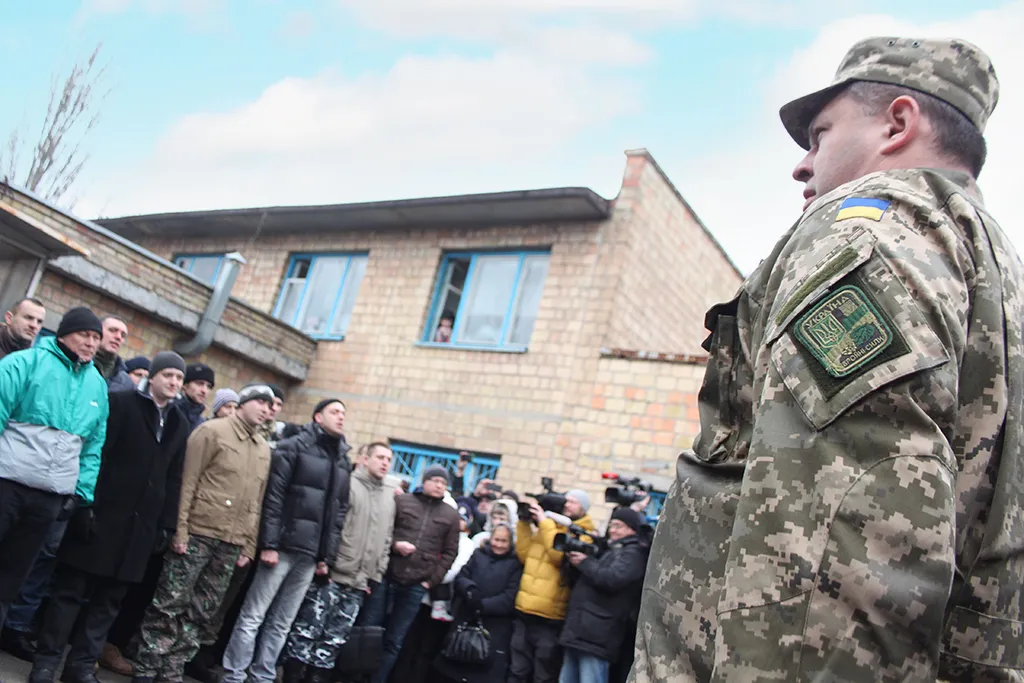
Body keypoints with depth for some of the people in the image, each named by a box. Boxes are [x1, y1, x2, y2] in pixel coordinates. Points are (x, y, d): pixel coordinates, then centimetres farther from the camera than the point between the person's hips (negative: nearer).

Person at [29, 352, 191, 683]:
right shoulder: (121, 402, -1)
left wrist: (167, 525, 8)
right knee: (71, 590, 3)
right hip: (102, 513, -4)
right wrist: (85, 504, -14)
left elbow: (174, 478, 13)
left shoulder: (179, 424, 13)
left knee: (109, 598, 7)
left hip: (141, 524, 4)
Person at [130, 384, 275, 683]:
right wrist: (180, 530, -13)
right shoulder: (212, 431, -4)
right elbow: (187, 483, -8)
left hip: (230, 543, 5)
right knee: (169, 605, -1)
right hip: (197, 534, -5)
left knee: (200, 612, 9)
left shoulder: (264, 449, 13)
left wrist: (248, 545, 11)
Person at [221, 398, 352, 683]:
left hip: (310, 554, 5)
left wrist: (327, 554, 10)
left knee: (282, 622, 10)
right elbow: (273, 496, -9)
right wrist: (269, 543, -15)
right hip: (284, 546, -5)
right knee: (253, 616, 0)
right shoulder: (293, 447, -2)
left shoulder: (343, 461, 15)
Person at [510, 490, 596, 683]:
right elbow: (525, 556, 12)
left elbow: (559, 556, -19)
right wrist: (524, 523, 3)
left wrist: (544, 522, -14)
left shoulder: (585, 534, -4)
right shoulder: (547, 525, 15)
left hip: (550, 618, -5)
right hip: (524, 612, 5)